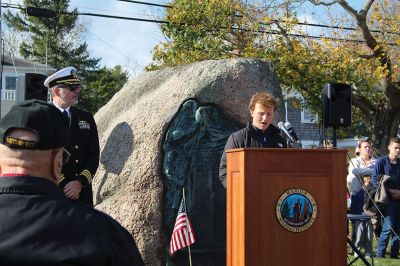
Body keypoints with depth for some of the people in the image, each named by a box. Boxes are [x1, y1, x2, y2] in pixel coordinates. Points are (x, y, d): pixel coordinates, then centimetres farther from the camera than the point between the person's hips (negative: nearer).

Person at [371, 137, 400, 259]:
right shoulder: (381, 162, 0)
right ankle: (380, 254, -3)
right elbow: (374, 180, -7)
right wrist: (389, 191, -13)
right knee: (388, 227, -12)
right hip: (387, 200, -5)